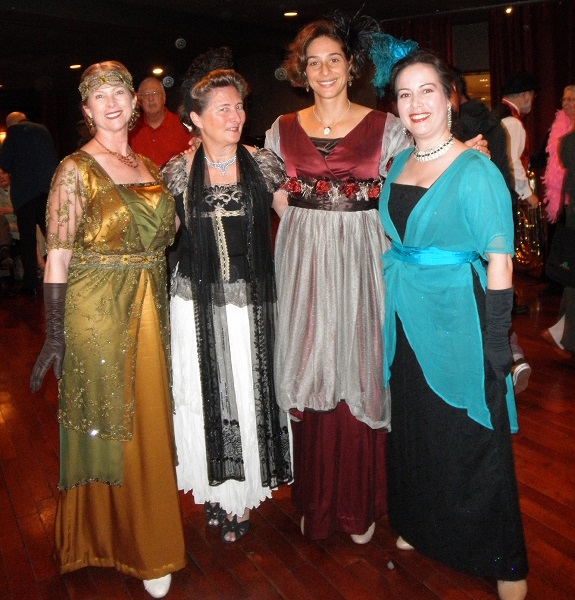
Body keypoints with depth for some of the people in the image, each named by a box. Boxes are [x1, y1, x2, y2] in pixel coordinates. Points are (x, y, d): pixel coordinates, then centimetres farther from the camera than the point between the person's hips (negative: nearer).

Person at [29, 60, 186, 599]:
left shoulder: (148, 166, 10)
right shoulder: (76, 170, -8)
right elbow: (57, 257, -11)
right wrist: (55, 335, -13)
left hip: (149, 309, 6)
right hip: (95, 312, -5)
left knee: (149, 425, 14)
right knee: (106, 428, 8)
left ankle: (148, 541, 35)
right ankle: (110, 540, 31)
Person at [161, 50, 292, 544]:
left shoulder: (262, 164, 1)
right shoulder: (178, 171, 1)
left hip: (253, 301, 0)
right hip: (199, 303, 0)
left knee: (252, 393, 9)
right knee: (208, 396, 10)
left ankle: (245, 490, 31)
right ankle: (218, 494, 32)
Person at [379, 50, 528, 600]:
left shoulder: (476, 172, -12)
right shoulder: (397, 166, 7)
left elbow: (499, 265, -14)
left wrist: (495, 350, -17)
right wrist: (389, 315, 11)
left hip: (457, 320, -6)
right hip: (404, 321, 6)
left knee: (469, 440, 6)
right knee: (412, 430, 18)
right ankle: (422, 527, 43)